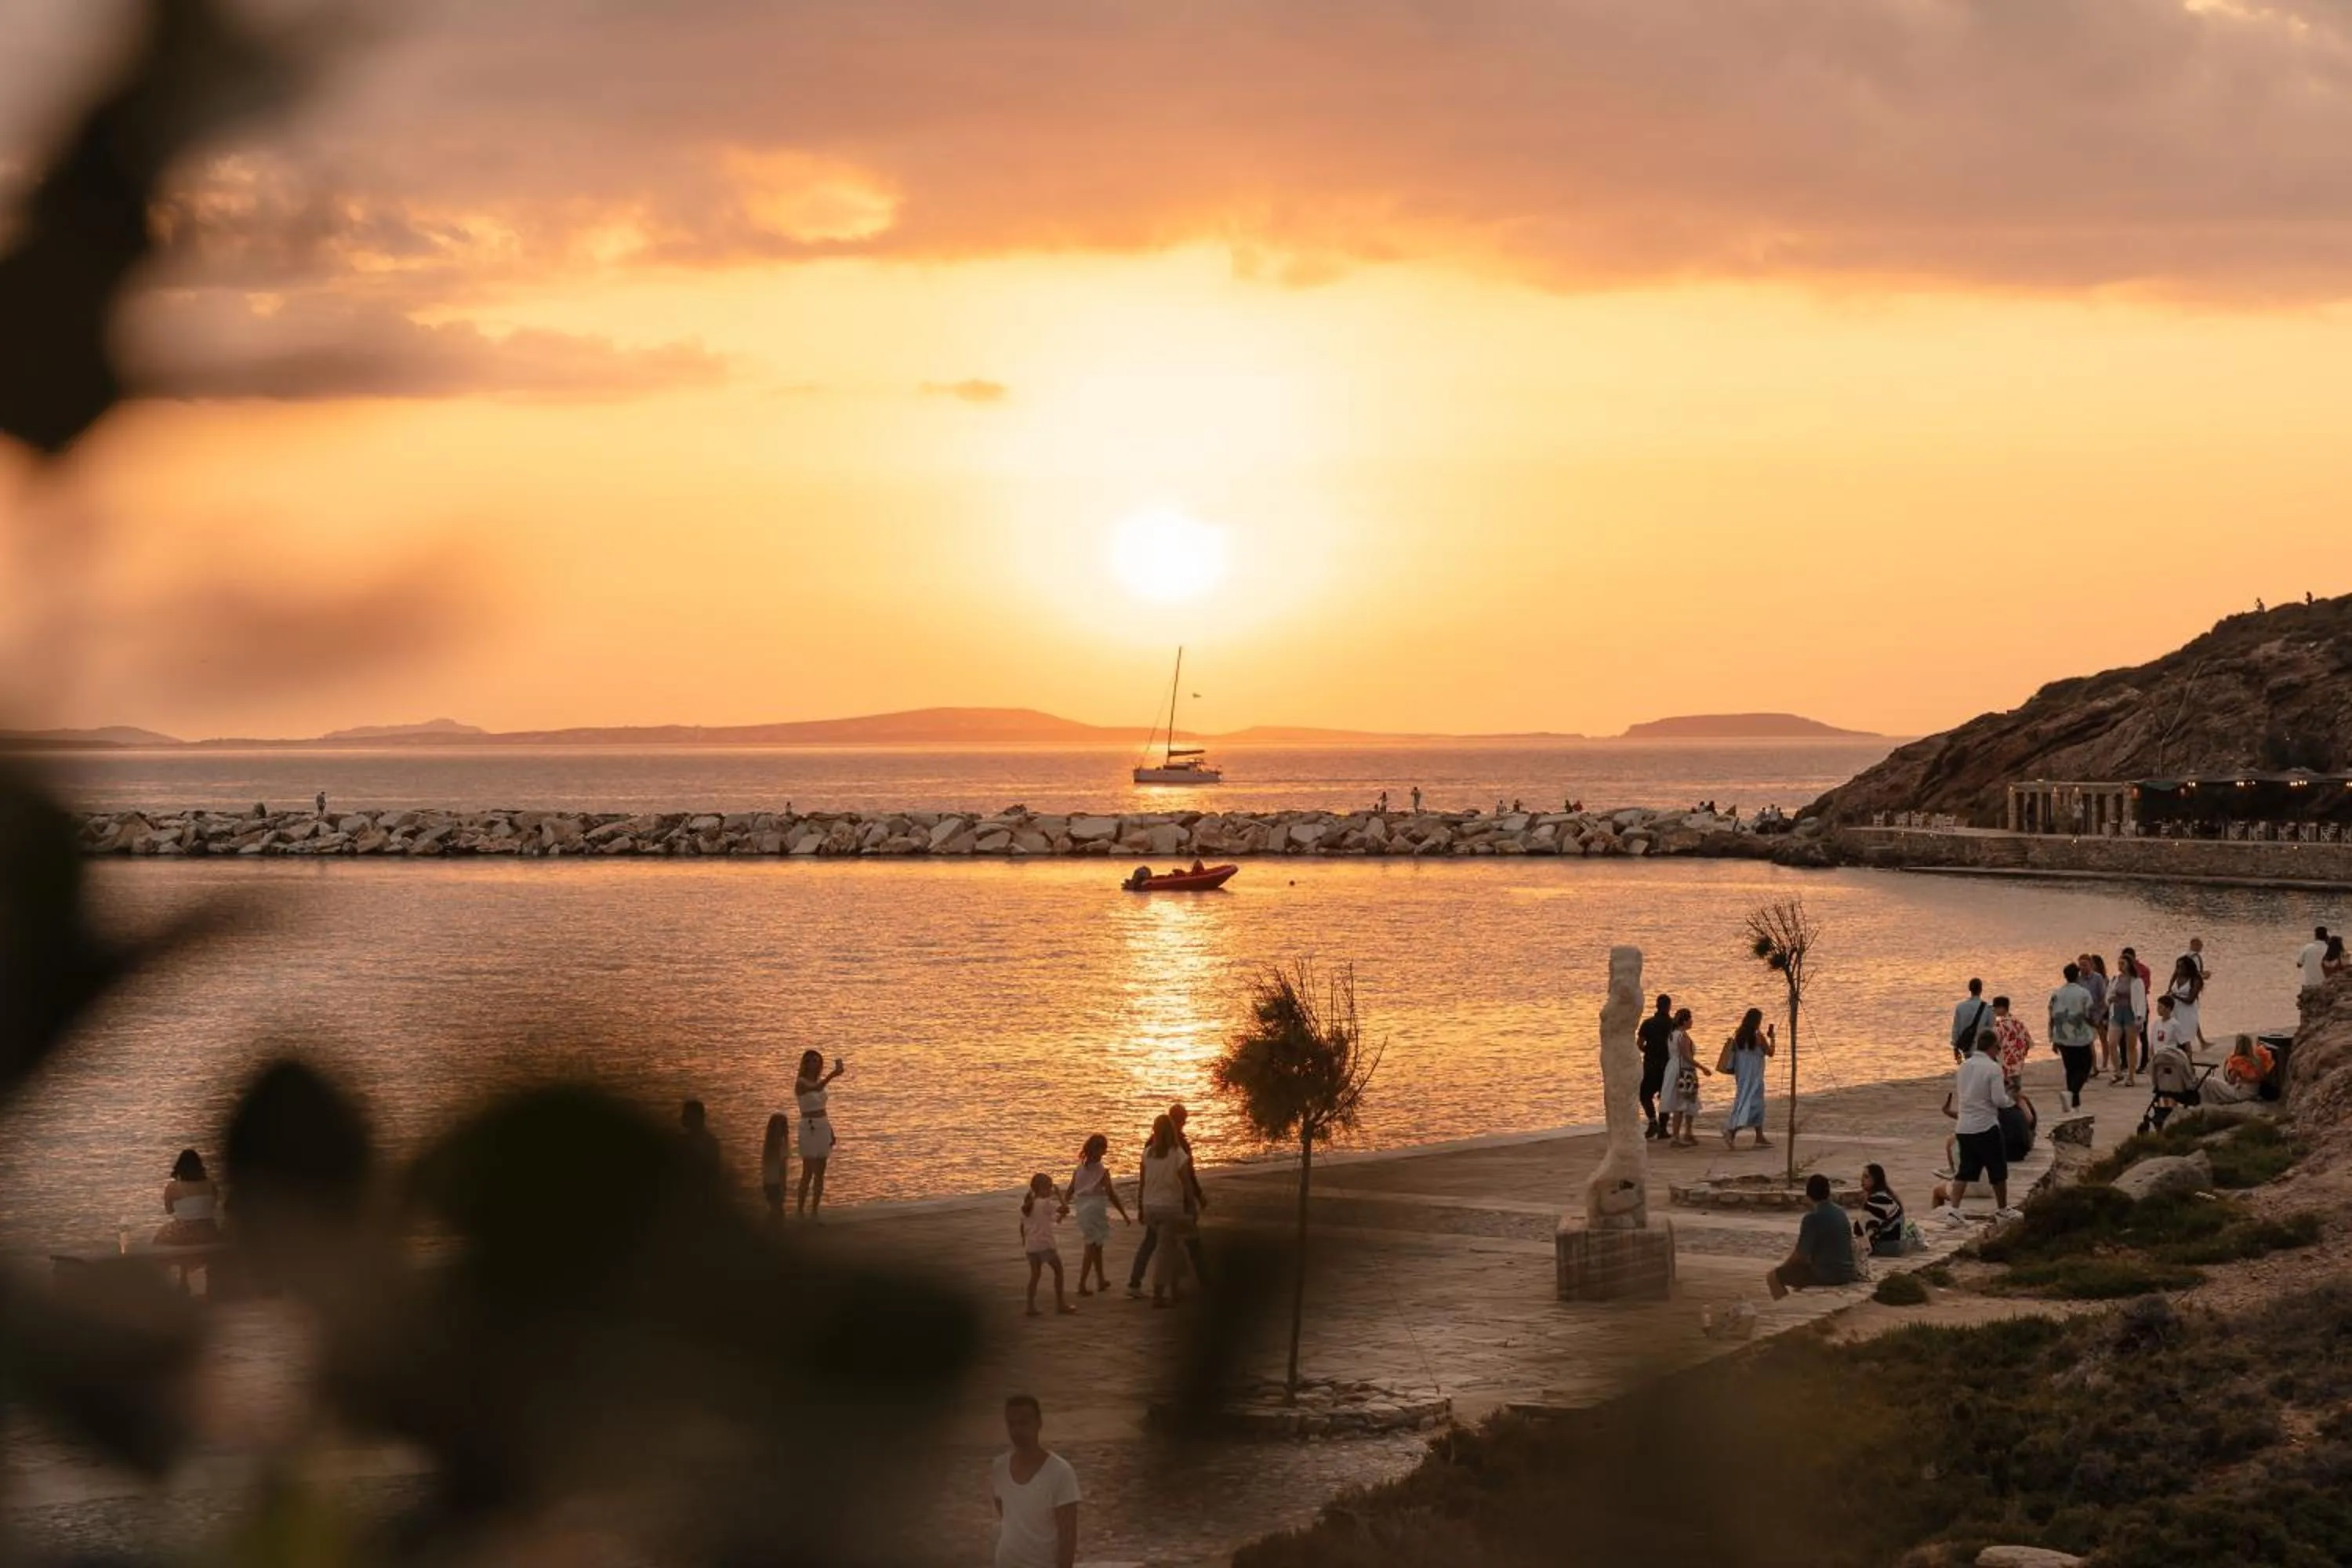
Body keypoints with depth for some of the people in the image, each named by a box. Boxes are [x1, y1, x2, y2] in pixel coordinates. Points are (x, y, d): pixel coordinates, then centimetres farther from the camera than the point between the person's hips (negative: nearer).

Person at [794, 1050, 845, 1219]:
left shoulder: (818, 1081, 14)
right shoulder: (800, 1083, -11)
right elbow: (815, 1089, -35)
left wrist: (831, 1133, 16)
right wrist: (832, 1075, -48)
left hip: (824, 1128, 7)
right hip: (808, 1129, -7)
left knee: (820, 1173, 5)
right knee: (808, 1172, -9)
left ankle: (814, 1211, 9)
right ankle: (800, 1210, -2)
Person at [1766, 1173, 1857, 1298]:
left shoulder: (1812, 1217, -16)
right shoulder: (1841, 1213, 9)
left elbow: (1800, 1254, -16)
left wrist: (1784, 1266, 5)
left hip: (1825, 1274, -8)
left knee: (1773, 1277, -1)